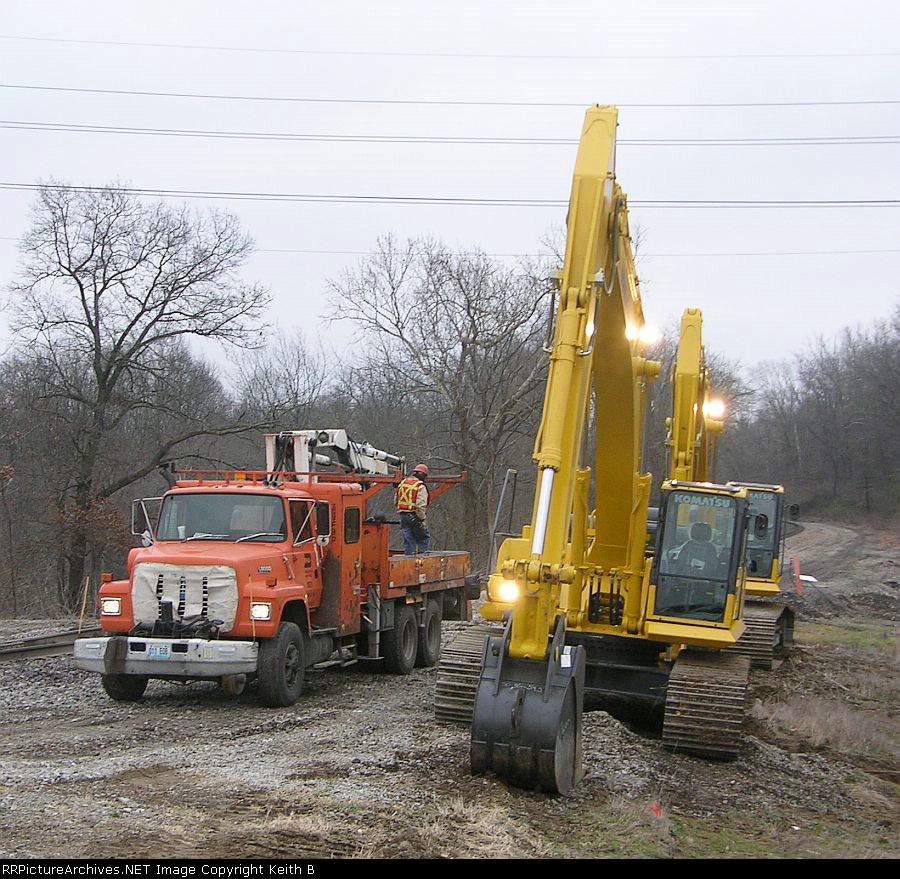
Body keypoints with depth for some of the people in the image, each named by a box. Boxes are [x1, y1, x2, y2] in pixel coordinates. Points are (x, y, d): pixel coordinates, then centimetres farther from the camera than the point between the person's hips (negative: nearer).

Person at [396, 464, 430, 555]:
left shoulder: (402, 483, 12)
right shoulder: (420, 487, -11)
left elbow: (396, 501, 17)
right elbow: (420, 505, -19)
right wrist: (422, 520, -14)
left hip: (403, 516, 6)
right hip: (414, 516, -6)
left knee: (408, 540, 9)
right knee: (424, 538, 7)